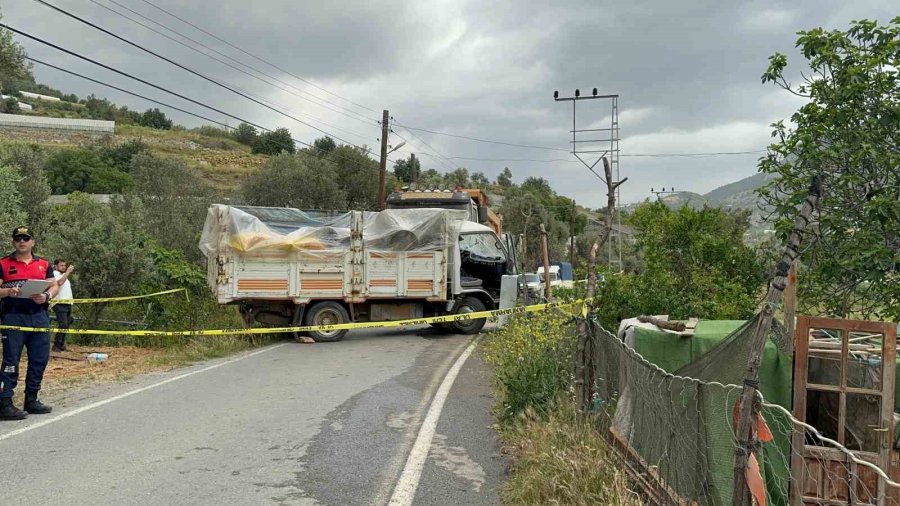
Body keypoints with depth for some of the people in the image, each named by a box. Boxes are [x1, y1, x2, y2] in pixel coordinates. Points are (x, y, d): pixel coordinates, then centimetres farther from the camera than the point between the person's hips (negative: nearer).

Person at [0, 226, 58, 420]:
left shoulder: (44, 264, 15)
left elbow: (54, 286, 14)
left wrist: (47, 296, -7)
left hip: (39, 316, 4)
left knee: (39, 360, 8)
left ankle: (31, 400, 20)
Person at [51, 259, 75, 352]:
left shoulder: (64, 275, 24)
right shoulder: (54, 274, -4)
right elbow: (59, 282, -25)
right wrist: (67, 272, -21)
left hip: (68, 304, 9)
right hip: (60, 304, -9)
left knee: (66, 325, 8)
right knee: (62, 325, -16)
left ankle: (61, 345, 13)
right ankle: (56, 346, -12)